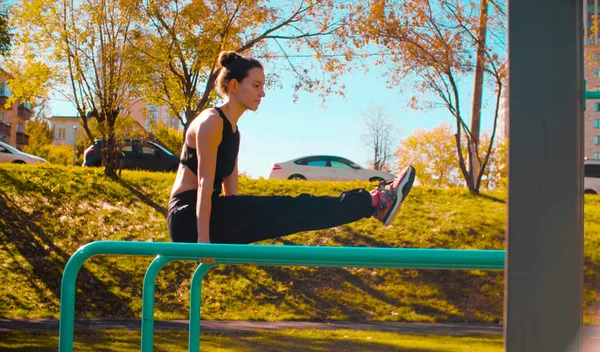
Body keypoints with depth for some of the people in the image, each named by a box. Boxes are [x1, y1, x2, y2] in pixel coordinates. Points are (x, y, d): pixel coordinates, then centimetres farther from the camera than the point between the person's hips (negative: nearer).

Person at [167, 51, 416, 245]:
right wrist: (203, 239, -25)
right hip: (189, 218, -8)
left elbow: (229, 189, 15)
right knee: (285, 210, -15)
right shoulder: (211, 121, -12)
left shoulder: (231, 130, 16)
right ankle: (373, 202, -18)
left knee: (283, 215, -4)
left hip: (211, 216, 8)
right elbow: (205, 182, -20)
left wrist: (233, 236, 13)